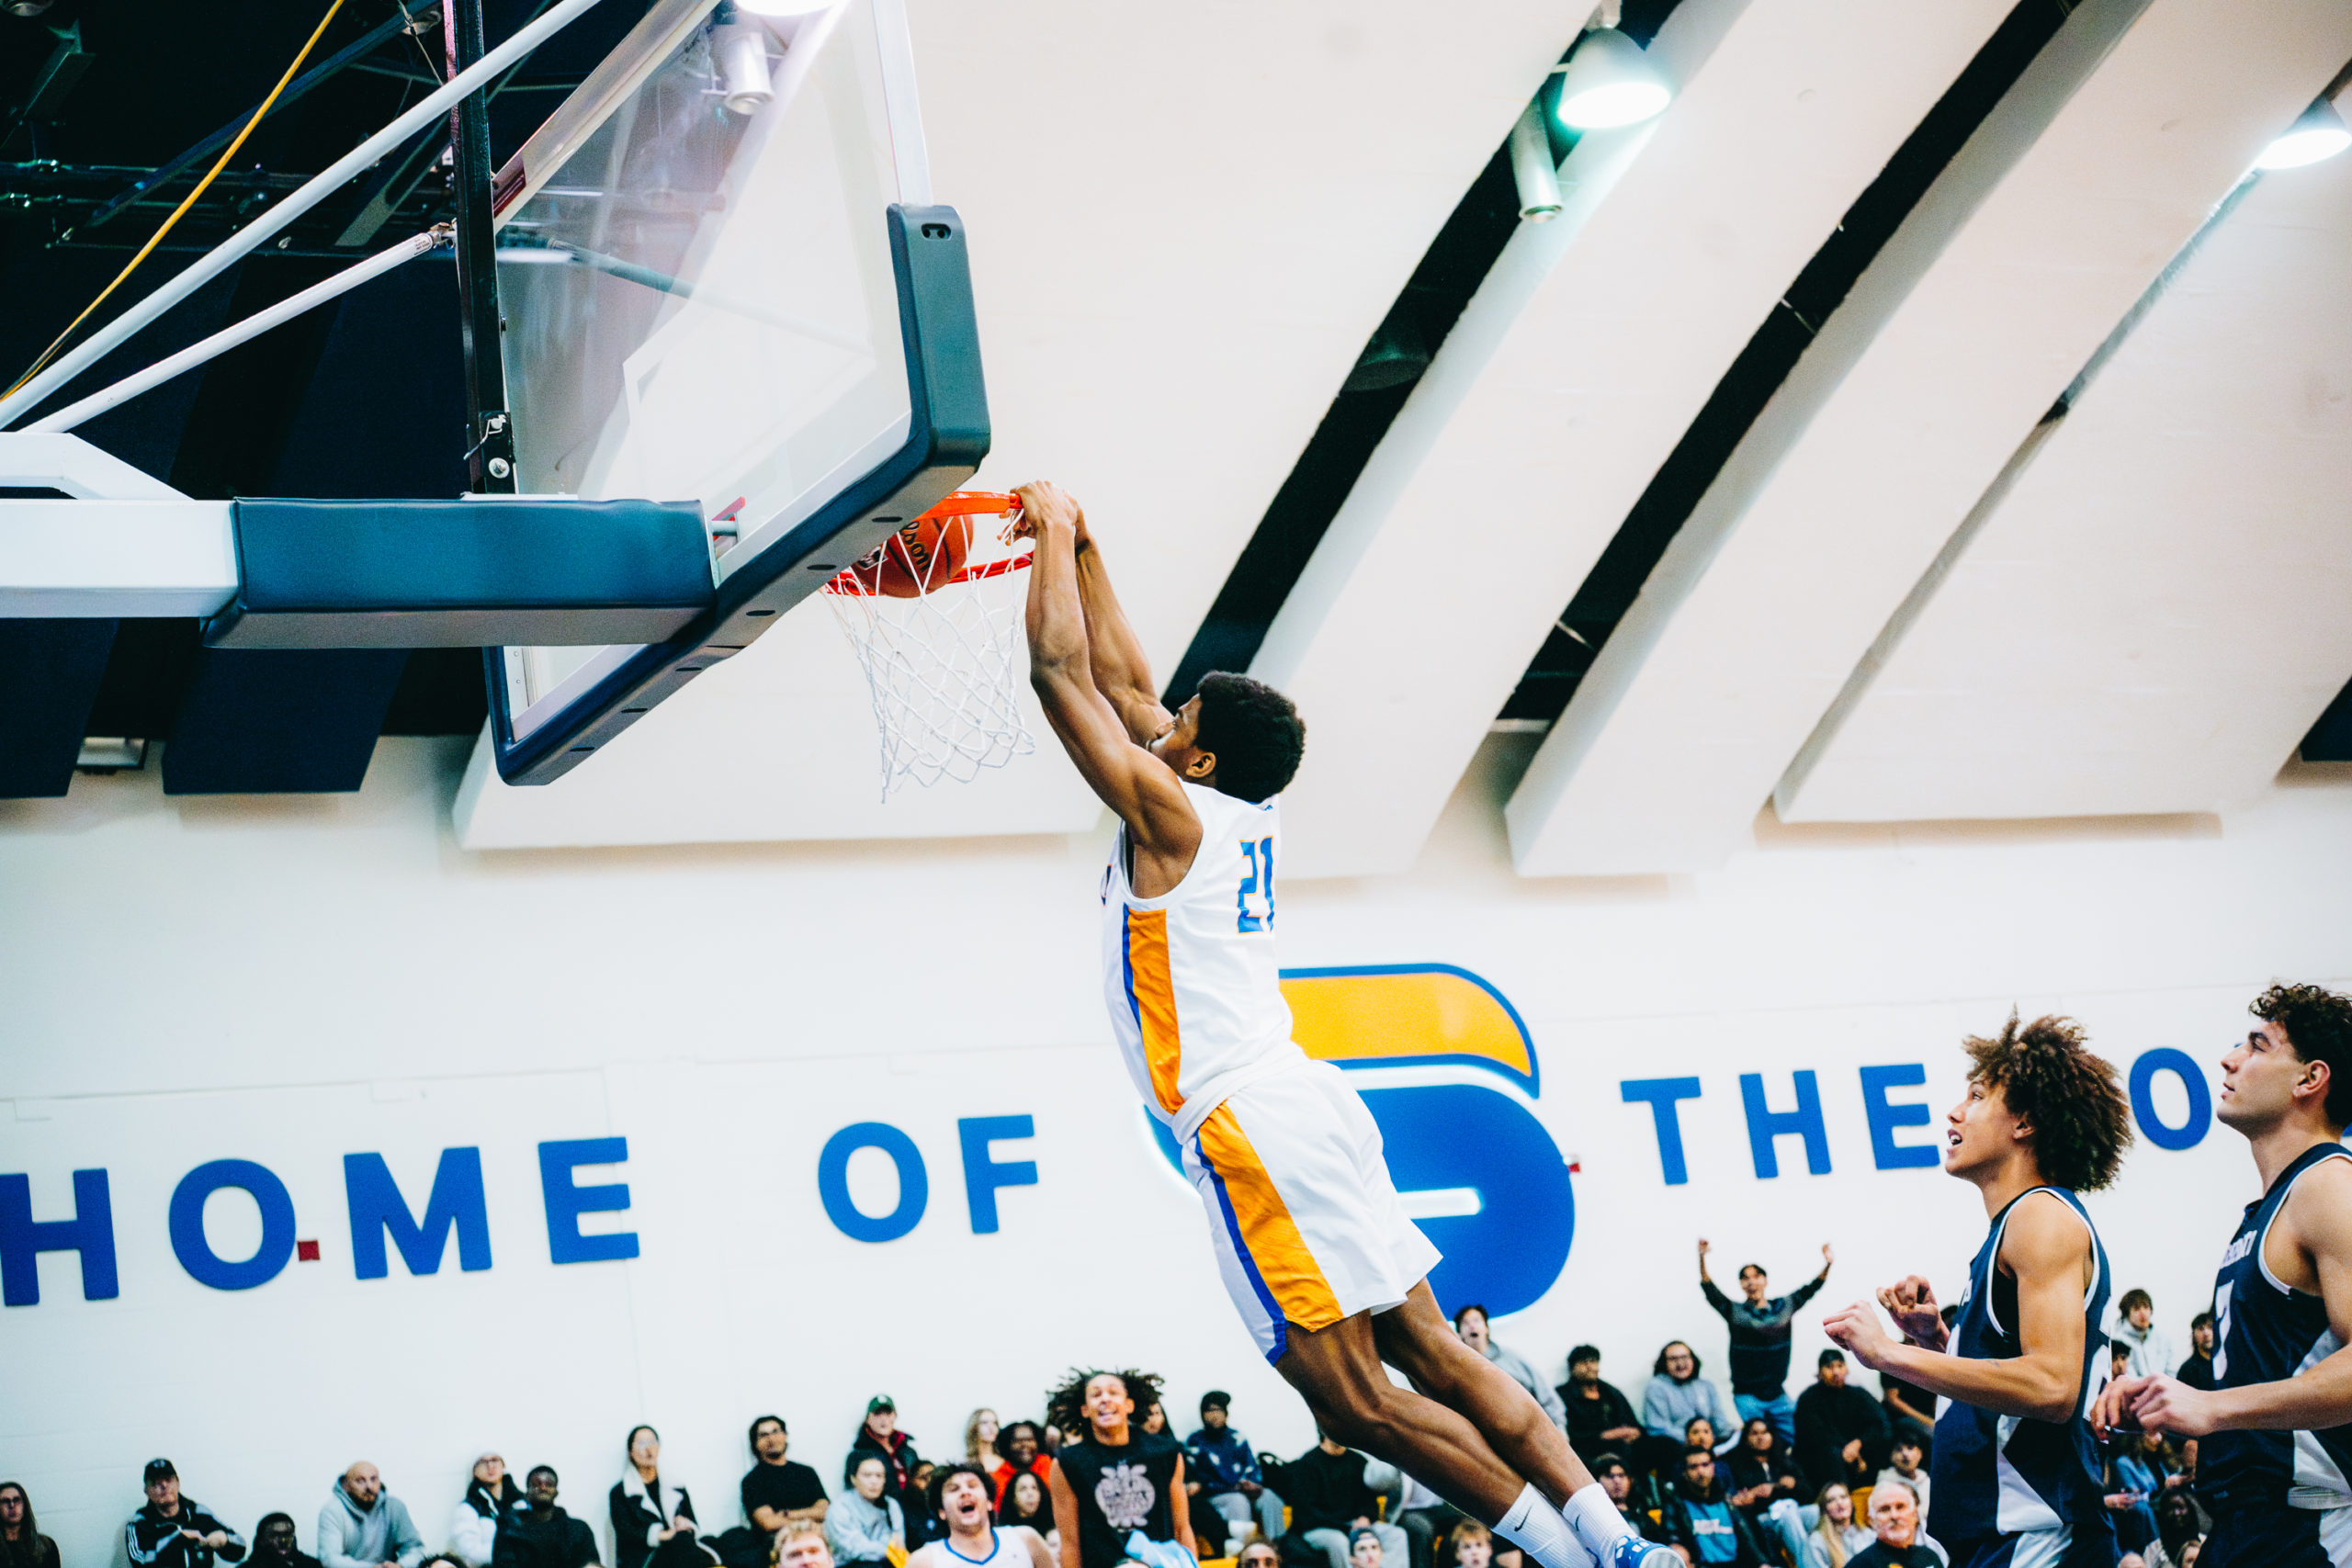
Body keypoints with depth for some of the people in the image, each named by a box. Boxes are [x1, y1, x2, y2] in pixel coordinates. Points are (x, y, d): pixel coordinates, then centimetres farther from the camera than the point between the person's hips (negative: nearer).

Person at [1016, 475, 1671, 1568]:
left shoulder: (1169, 814, -6)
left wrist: (1055, 536, 8)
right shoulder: (1240, 812, 15)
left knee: (1353, 1399, -8)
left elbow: (1061, 671, -4)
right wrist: (1079, 546, 28)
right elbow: (1121, 679, 25)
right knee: (1430, 1354, 8)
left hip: (1249, 1127, -9)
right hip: (1299, 1102, 9)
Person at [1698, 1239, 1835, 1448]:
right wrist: (1702, 1258, -25)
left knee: (1798, 1442, 0)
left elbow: (1810, 1289, 7)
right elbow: (1709, 1290, -11)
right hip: (1747, 1397, -3)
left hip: (1778, 1395, 3)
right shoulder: (1735, 1311, -1)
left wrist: (1827, 1265, -8)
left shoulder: (1784, 1306, 7)